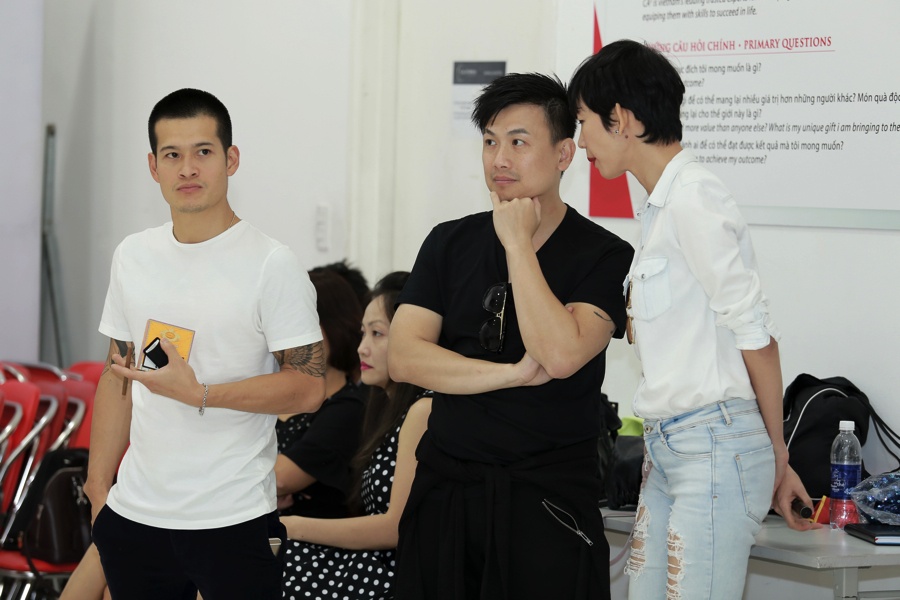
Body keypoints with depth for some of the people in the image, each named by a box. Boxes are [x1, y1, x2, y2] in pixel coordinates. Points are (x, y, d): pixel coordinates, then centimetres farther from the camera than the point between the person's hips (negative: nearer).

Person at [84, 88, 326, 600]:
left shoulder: (272, 264, -8)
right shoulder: (133, 256, 9)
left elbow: (309, 387, -12)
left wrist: (201, 394, -20)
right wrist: (98, 490, 12)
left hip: (234, 523, -5)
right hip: (135, 518, 5)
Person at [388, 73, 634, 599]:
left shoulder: (604, 256, -6)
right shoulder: (450, 243, 8)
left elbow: (560, 356, -22)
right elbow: (404, 357, -3)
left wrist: (518, 244, -14)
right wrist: (514, 373, -14)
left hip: (548, 497, -4)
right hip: (446, 490, 4)